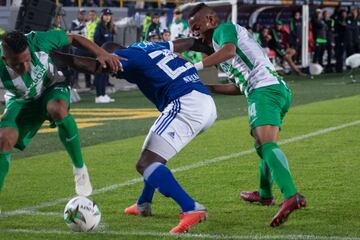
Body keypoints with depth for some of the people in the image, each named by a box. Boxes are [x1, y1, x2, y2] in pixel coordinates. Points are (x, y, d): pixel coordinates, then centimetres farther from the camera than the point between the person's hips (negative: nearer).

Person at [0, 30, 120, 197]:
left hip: (51, 88, -1)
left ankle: (80, 169, -18)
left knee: (58, 110, -35)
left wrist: (101, 53, -27)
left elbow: (73, 39, -18)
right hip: (21, 101, 1)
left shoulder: (37, 42, -35)